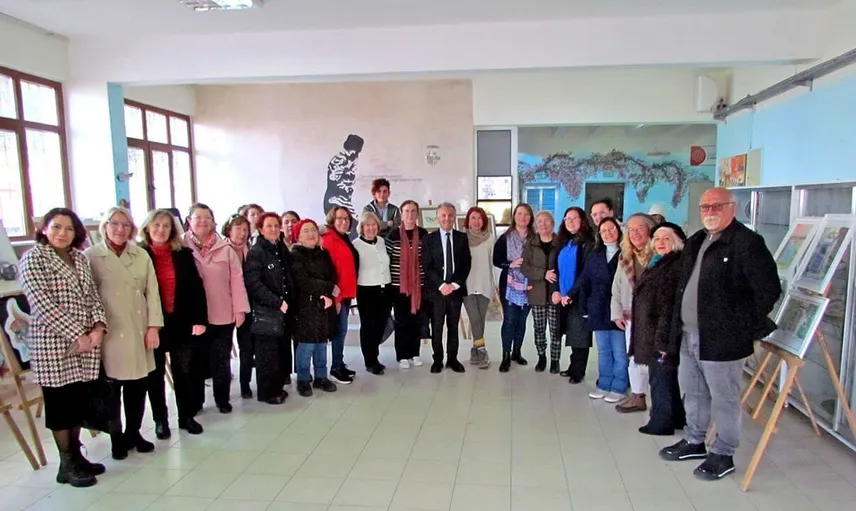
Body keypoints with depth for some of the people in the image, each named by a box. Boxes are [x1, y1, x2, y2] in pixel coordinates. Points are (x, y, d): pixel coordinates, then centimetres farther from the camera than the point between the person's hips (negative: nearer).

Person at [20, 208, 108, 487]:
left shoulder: (80, 258, 11)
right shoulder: (32, 258, -7)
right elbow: (42, 303, -16)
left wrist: (99, 325, -8)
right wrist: (76, 335, -18)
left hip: (87, 341, 6)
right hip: (54, 344, -6)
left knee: (81, 399, 12)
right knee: (61, 402, 4)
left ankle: (76, 455, 27)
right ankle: (67, 465, 16)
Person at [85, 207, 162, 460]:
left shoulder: (142, 256, 6)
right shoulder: (90, 257, -2)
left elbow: (152, 292, 5)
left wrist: (153, 326, -1)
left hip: (138, 332, 3)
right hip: (109, 333, -3)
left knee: (138, 385, 10)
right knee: (111, 387, 5)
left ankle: (133, 432, 27)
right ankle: (116, 437, 21)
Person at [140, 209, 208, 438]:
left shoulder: (183, 254, 2)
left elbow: (196, 288, 1)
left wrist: (199, 319, -5)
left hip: (181, 322, 2)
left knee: (184, 372, 10)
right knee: (156, 374, 11)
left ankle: (187, 416, 23)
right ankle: (160, 420, 23)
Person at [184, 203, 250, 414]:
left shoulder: (225, 249, 1)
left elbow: (236, 280, 0)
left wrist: (240, 309, -3)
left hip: (223, 315, 1)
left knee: (221, 360, 10)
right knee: (197, 361, 12)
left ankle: (222, 399, 25)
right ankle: (196, 400, 27)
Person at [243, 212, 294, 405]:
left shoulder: (282, 249, 13)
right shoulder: (255, 252, -9)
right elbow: (253, 284, -17)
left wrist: (288, 301, 5)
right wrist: (277, 302, -19)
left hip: (283, 309, 7)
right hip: (265, 312, -7)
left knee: (283, 351, 11)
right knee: (267, 354, 1)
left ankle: (277, 387, 26)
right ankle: (267, 392, 14)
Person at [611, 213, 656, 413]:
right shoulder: (625, 258, 12)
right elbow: (617, 288, 14)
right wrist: (617, 313, 8)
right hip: (631, 318, 7)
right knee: (634, 359, 16)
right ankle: (637, 397, 29)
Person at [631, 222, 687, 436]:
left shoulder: (678, 266, -17)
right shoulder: (657, 264, 15)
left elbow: (673, 306, -22)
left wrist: (663, 339, -23)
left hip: (664, 334, -10)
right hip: (652, 332, 10)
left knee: (661, 378, 1)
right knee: (667, 378, 18)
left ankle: (661, 422, 12)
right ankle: (676, 418, 29)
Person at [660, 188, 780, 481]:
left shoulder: (747, 243, -14)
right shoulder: (696, 242, 13)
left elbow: (769, 289, -15)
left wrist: (750, 326, -7)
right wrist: (679, 323, 13)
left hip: (722, 339, -8)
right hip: (689, 336, 9)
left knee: (724, 398, 6)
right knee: (693, 392, 21)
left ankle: (723, 455, 22)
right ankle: (694, 442, 38)